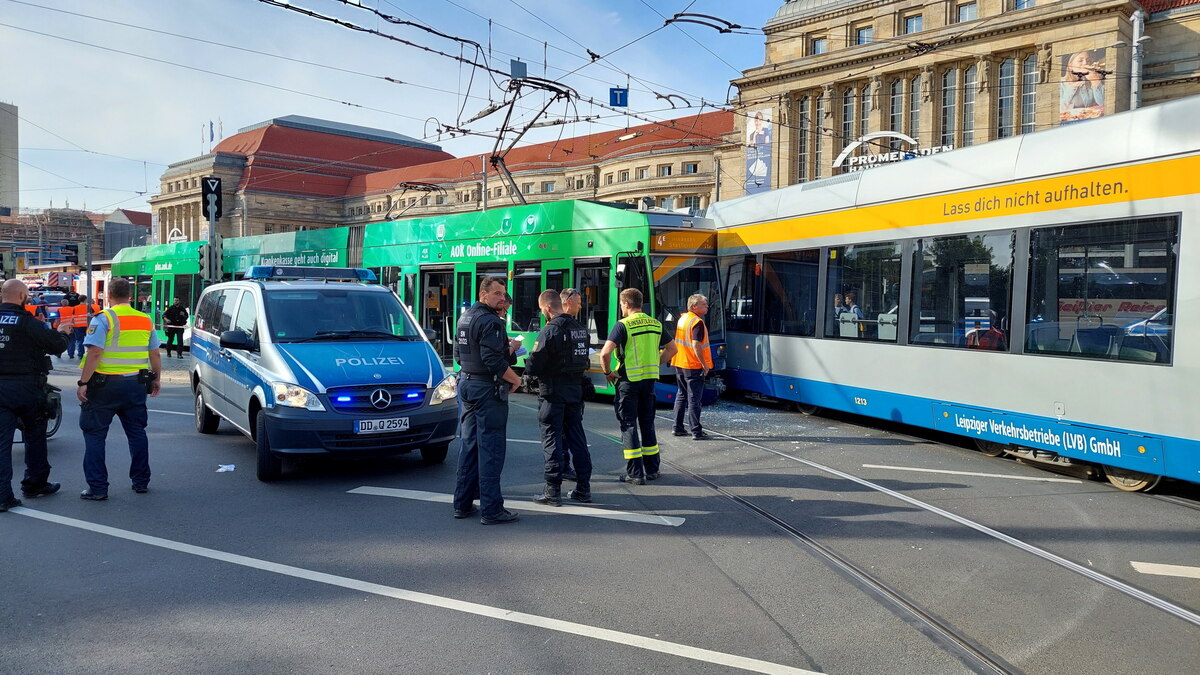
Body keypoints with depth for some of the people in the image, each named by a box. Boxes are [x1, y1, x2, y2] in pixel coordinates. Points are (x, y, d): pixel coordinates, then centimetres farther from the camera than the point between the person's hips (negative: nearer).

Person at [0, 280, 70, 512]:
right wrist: (63, 334, 13)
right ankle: (35, 484, 28)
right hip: (26, 386, -3)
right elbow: (58, 345, -9)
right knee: (35, 435, 16)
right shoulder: (29, 323, -12)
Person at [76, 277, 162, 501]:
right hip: (135, 385, 5)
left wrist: (83, 382, -14)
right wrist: (156, 380, 22)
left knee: (94, 434, 5)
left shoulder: (104, 318, -9)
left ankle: (97, 488, 4)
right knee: (137, 432, 15)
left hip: (104, 384, -5)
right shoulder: (145, 320, 6)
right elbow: (155, 355, 10)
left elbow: (95, 352, -17)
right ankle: (141, 482, 21)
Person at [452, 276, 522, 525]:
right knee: (491, 449, -5)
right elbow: (493, 360, -25)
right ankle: (491, 510, -2)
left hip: (467, 384, 10)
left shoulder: (465, 317, 14)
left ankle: (463, 504, 21)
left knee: (469, 445, 15)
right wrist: (515, 379, -9)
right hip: (488, 389, -9)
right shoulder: (490, 321, -16)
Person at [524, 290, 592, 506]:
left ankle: (553, 491, 3)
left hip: (553, 393, -7)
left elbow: (533, 366, -17)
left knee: (552, 440, 0)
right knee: (577, 439, 13)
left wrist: (527, 363, 4)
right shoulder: (580, 328, 8)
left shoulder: (550, 331, -16)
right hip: (575, 391, 7)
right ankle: (583, 488, 18)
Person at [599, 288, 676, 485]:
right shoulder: (655, 324, 7)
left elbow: (605, 353, -21)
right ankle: (652, 469, 23)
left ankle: (635, 473, 2)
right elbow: (672, 349, 14)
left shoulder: (623, 325, -12)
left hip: (628, 380, -6)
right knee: (647, 423, 16)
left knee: (628, 424, 2)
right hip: (649, 379, 6)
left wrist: (608, 372, -7)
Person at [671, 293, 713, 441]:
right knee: (694, 399, -4)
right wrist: (704, 364, -18)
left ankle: (678, 428, 20)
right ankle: (696, 431, -2)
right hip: (693, 366, -8)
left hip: (679, 364, 8)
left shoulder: (682, 318, 10)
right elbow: (696, 345, -24)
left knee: (681, 395, 16)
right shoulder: (697, 322, -16)